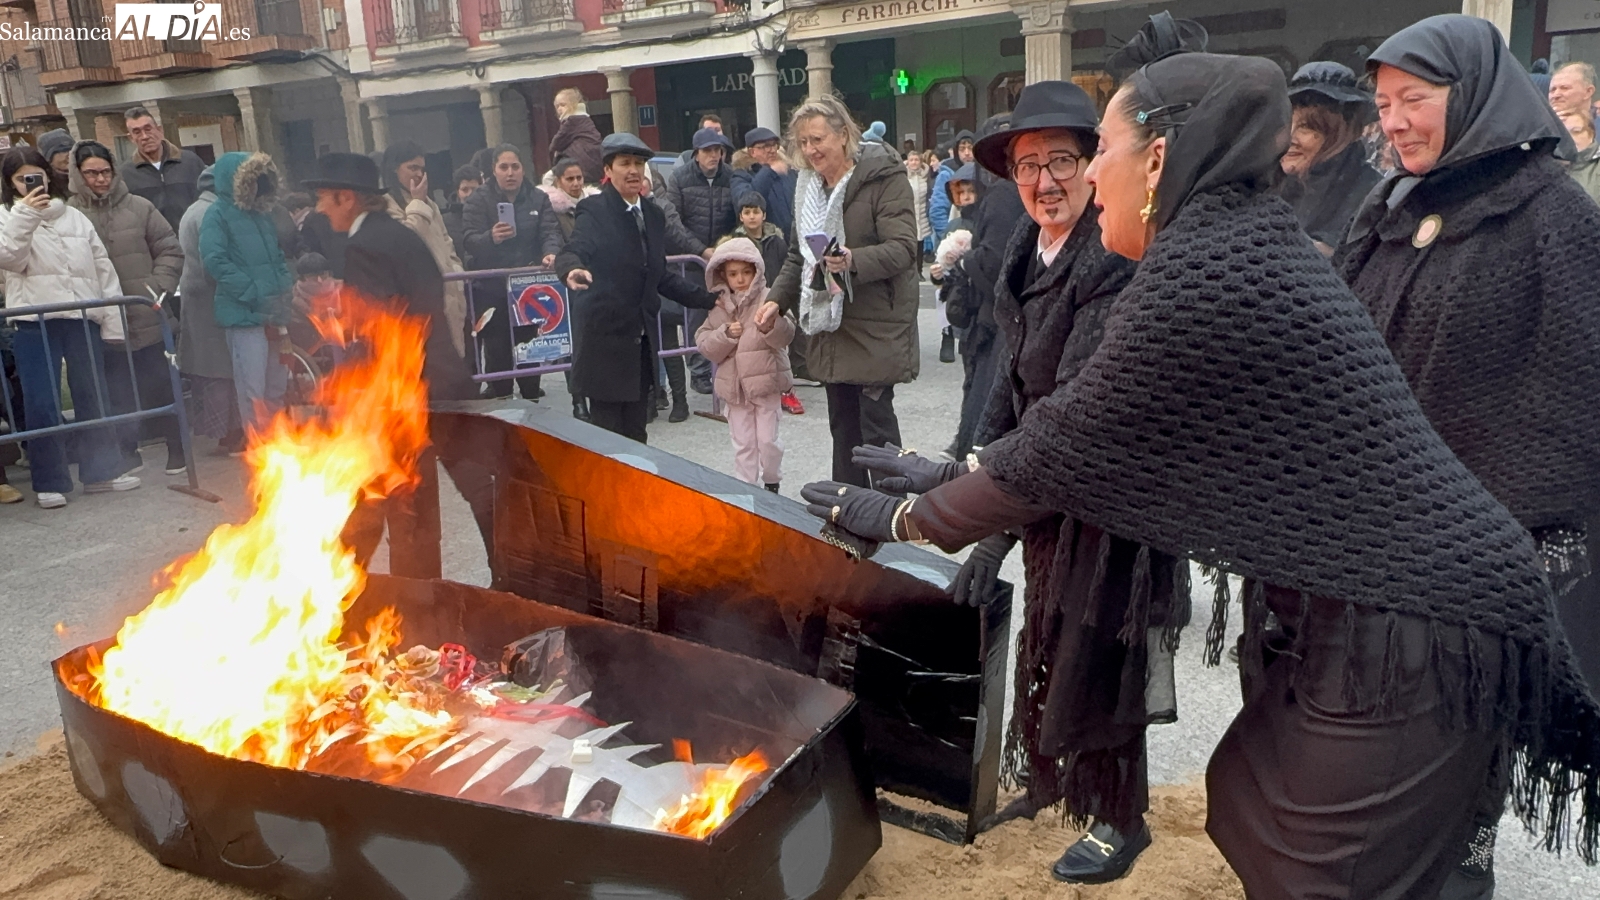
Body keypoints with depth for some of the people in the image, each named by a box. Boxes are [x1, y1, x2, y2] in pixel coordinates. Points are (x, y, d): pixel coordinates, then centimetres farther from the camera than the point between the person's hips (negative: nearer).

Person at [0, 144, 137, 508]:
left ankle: (102, 470, 20)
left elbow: (103, 267, 13)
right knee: (42, 403, -3)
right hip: (34, 321, -3)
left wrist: (112, 319, 6)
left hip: (82, 318, 3)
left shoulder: (74, 217, 15)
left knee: (93, 396, 9)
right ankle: (49, 482, 5)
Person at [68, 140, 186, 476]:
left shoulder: (138, 208, 4)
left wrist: (160, 288, -4)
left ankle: (176, 448, 21)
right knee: (118, 393, 6)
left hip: (149, 320, 1)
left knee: (161, 384, 8)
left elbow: (170, 250, 7)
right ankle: (127, 451, 18)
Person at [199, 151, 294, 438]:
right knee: (253, 391, -7)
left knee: (277, 387, 12)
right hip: (244, 314, -6)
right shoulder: (218, 215, -2)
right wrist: (254, 294, -17)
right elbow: (215, 261, -13)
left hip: (275, 312, 6)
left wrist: (287, 285, 7)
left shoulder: (263, 213, 17)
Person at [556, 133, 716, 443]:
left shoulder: (653, 214, 11)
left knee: (635, 431, 11)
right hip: (604, 337, -6)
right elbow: (572, 252, -22)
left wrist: (709, 300, 12)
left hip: (641, 339, 6)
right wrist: (573, 270, -46)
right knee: (606, 428, -2)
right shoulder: (594, 210, -8)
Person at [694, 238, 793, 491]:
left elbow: (786, 335, -18)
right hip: (734, 385, 3)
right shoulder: (719, 306, 5)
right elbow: (703, 343, 2)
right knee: (743, 444, 9)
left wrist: (772, 326, -39)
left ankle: (771, 482, 27)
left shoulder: (768, 299, -7)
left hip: (766, 381, -3)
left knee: (768, 440, 5)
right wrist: (726, 334, -14)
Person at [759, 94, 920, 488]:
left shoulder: (885, 178, -10)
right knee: (842, 425, 12)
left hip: (875, 329, -7)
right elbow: (798, 254, 22)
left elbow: (903, 247, -20)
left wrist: (854, 261, -36)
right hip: (829, 325, 7)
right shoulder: (809, 186, 14)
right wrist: (778, 299, 8)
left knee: (876, 422, -6)